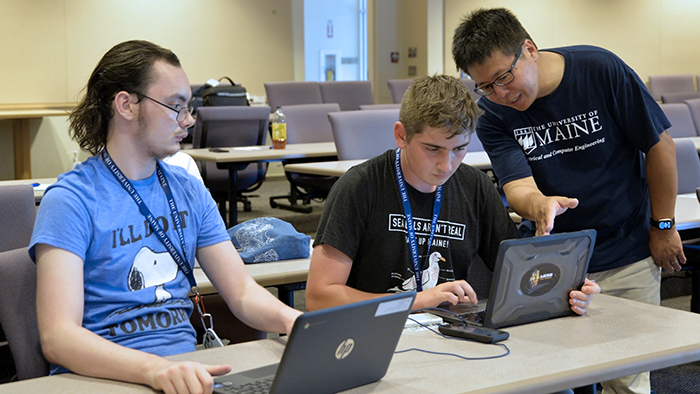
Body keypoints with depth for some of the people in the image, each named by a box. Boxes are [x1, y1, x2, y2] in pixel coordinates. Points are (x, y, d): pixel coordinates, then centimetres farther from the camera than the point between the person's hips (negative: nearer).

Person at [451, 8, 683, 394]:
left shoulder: (600, 69, -14)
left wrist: (663, 227, -2)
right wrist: (538, 205, -42)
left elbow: (659, 146, -5)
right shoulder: (492, 114, -8)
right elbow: (518, 185, -18)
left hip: (628, 256, -1)